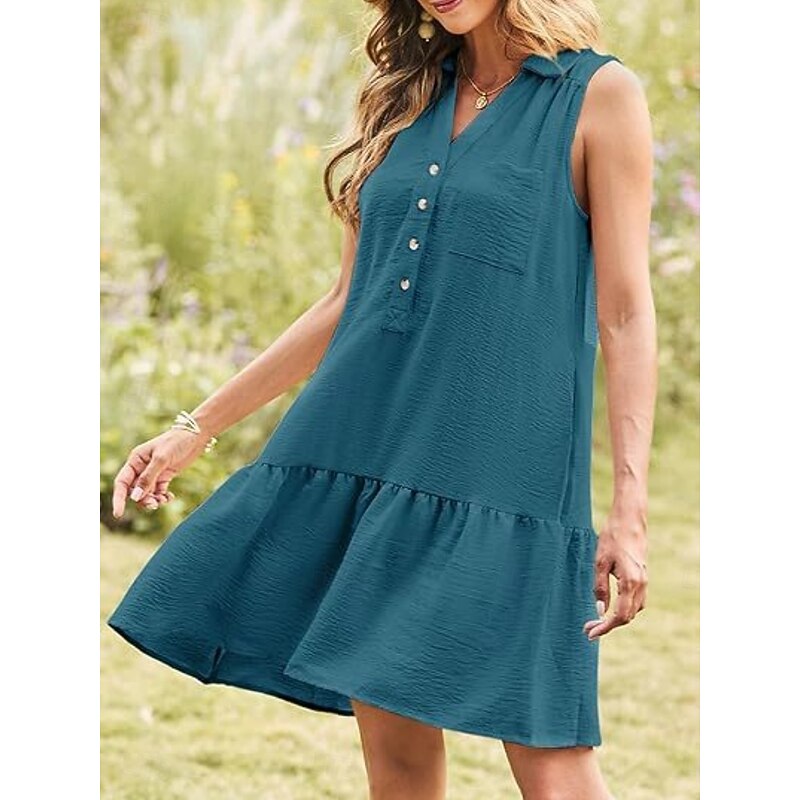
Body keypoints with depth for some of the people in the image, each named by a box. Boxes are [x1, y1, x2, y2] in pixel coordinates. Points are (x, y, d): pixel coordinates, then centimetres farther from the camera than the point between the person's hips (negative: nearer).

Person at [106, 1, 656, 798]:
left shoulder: (600, 95, -1)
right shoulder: (407, 99, 14)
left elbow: (625, 314, -6)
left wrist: (629, 509, -14)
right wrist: (199, 425, 18)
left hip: (500, 468, -5)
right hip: (362, 448, 5)